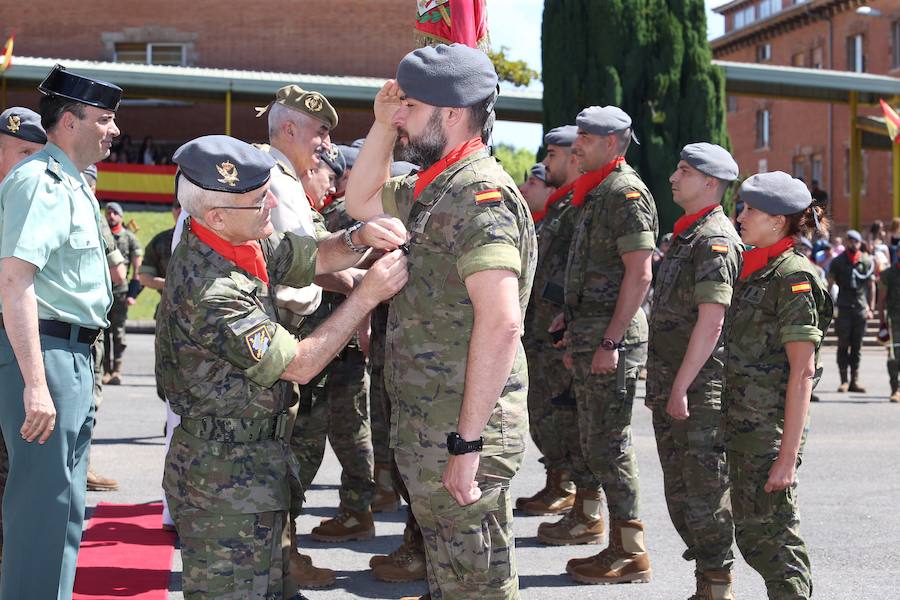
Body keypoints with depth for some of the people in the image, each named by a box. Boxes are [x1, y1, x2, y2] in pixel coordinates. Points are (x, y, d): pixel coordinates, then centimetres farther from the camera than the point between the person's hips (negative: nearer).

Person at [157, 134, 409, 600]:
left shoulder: (245, 244, 1)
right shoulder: (210, 291, -27)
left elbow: (316, 258, 11)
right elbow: (299, 365, -21)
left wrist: (359, 239, -11)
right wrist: (368, 294, -19)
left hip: (257, 462, 9)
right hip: (225, 478, -9)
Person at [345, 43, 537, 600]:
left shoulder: (479, 194, -19)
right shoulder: (431, 189, 12)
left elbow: (501, 323, -27)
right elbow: (361, 202, 29)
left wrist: (467, 443, -27)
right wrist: (383, 125, 13)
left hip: (462, 435, -10)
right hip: (427, 428, 10)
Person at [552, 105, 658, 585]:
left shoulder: (626, 192, -12)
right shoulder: (598, 193, 18)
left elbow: (639, 274, -19)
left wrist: (610, 342, -22)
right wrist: (574, 324, 20)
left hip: (611, 340, -10)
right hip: (589, 337, 10)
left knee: (609, 444, -6)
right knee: (594, 444, 13)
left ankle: (630, 553, 3)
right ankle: (620, 546, 20)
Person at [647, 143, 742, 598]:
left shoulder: (715, 240, -13)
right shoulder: (685, 235, 17)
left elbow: (711, 322, -20)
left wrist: (681, 387, -21)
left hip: (699, 390, -10)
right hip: (671, 387, 10)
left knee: (703, 489, -4)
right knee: (678, 490, 13)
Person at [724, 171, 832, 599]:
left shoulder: (793, 278, -13)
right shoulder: (752, 270, 13)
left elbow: (802, 372, -17)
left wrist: (788, 455, -21)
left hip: (771, 430, -9)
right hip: (741, 425, 9)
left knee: (772, 536, -3)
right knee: (750, 534, 14)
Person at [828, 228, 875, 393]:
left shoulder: (867, 262, 8)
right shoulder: (838, 261, 3)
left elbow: (871, 286, 11)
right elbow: (829, 283, 5)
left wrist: (871, 308, 4)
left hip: (861, 308, 2)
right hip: (843, 309, -2)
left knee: (857, 347, 5)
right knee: (843, 346, -2)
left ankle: (854, 381, 8)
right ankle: (843, 381, 1)